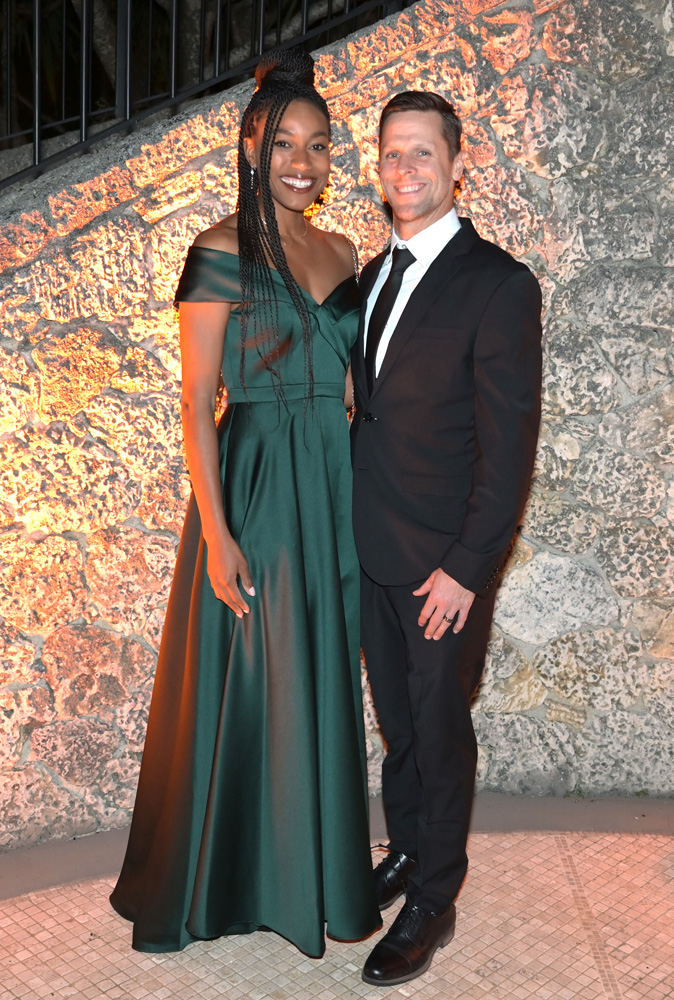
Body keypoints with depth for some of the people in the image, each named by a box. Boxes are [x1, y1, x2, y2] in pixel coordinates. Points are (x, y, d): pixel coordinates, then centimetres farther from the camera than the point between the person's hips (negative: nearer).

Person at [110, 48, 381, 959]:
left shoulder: (342, 254, 10)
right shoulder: (222, 253, -9)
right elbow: (196, 398, -11)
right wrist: (215, 529, -16)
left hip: (334, 489, 6)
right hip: (253, 486, -6)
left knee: (322, 687, 15)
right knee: (243, 683, 6)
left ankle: (317, 872, 34)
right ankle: (226, 876, 27)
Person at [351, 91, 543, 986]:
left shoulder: (499, 285, -14)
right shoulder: (373, 277, 9)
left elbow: (508, 447, -16)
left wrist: (466, 568, -17)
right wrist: (352, 525, 8)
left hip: (443, 562, -6)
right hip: (372, 550, 6)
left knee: (440, 728, 8)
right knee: (396, 719, 20)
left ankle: (434, 902, 26)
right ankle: (405, 852, 40)